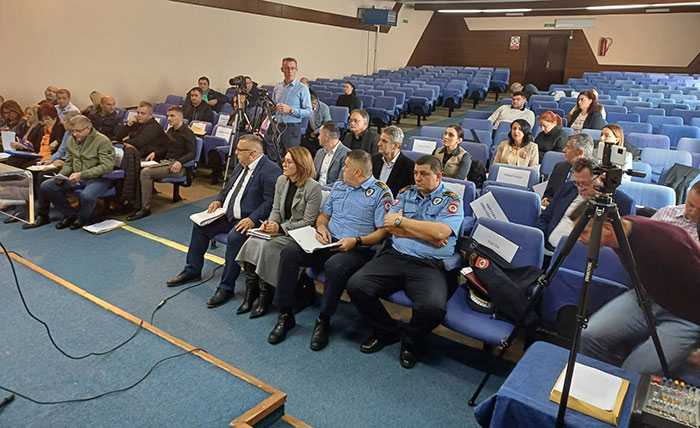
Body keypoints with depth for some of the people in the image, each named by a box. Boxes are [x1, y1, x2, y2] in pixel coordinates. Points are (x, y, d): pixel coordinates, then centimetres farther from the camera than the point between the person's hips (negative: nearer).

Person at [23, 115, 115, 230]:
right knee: (45, 186, -7)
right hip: (76, 177, 7)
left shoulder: (103, 141, -13)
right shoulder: (72, 140, 9)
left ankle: (83, 219, -3)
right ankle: (70, 214, 4)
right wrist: (61, 175, -4)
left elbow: (107, 166, -21)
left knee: (86, 195, -37)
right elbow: (68, 163, 18)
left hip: (98, 178, -7)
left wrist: (82, 175, -25)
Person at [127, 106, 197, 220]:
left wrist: (180, 162, -29)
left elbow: (192, 154, -13)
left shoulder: (187, 133, -6)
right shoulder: (170, 131, 19)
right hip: (165, 162, 8)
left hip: (178, 166, -8)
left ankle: (146, 208, -22)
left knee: (146, 172, -26)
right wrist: (155, 153, 9)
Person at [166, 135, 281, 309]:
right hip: (228, 215, 10)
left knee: (234, 237, -33)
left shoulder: (270, 170, -16)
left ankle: (226, 287, -19)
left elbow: (270, 201, -22)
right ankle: (192, 271, 21)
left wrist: (252, 219, -29)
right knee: (200, 225, 8)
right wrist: (218, 200, 6)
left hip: (249, 220, -10)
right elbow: (228, 188, 25)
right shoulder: (242, 165, 12)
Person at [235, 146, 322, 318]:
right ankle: (250, 294, -10)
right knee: (251, 242, -19)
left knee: (267, 247, -28)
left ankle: (264, 297, -11)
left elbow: (308, 222, -14)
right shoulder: (281, 180, 8)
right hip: (280, 229, 7)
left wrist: (281, 228, -19)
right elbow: (276, 209, 15)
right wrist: (269, 223, -7)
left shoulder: (313, 187, -14)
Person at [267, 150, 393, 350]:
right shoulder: (338, 186, 19)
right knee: (289, 252, -16)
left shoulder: (380, 192, -3)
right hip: (329, 242, 6)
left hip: (358, 249, -6)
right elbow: (324, 215, 24)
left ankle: (324, 321, -15)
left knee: (335, 266, -38)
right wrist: (321, 227, 1)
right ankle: (285, 314, -9)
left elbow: (383, 231, -8)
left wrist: (357, 241, -20)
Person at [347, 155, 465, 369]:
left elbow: (440, 232, -13)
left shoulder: (451, 201, 6)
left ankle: (410, 340, 6)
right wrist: (428, 235, -5)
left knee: (433, 307, -31)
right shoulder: (406, 193, 18)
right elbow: (389, 225, 2)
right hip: (394, 256, 4)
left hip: (429, 265, -3)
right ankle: (387, 331, 9)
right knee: (356, 286, -18)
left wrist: (401, 220, -5)